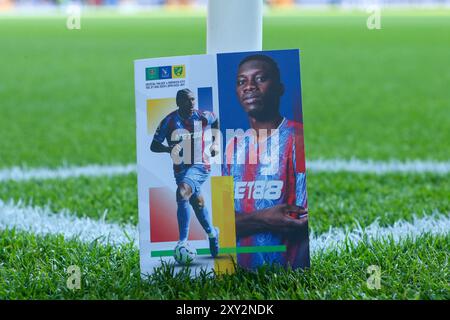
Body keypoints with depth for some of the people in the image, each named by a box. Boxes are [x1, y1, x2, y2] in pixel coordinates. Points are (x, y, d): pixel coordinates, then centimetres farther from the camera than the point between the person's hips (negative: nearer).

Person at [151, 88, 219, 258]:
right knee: (197, 202, 14)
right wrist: (169, 149, -24)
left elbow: (215, 119, 21)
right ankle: (212, 233, 42)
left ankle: (183, 241, -28)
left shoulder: (202, 117, -4)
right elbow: (154, 146, -4)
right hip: (181, 168, 3)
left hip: (200, 166, -3)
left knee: (183, 192, -28)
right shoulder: (169, 121, -6)